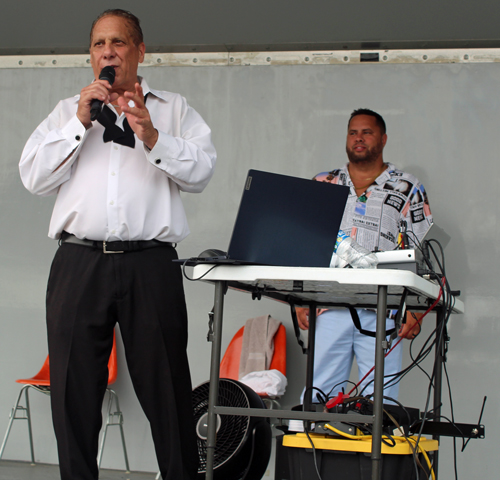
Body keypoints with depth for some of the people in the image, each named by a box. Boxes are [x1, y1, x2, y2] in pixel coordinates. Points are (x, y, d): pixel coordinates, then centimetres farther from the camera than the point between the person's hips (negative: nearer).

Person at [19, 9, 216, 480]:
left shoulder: (173, 109, 15)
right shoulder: (66, 110, 20)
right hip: (79, 263, 2)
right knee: (74, 389, 4)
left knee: (166, 388, -1)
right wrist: (79, 124, -1)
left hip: (150, 264, -2)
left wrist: (151, 137, -13)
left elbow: (200, 171, 1)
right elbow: (33, 177, 7)